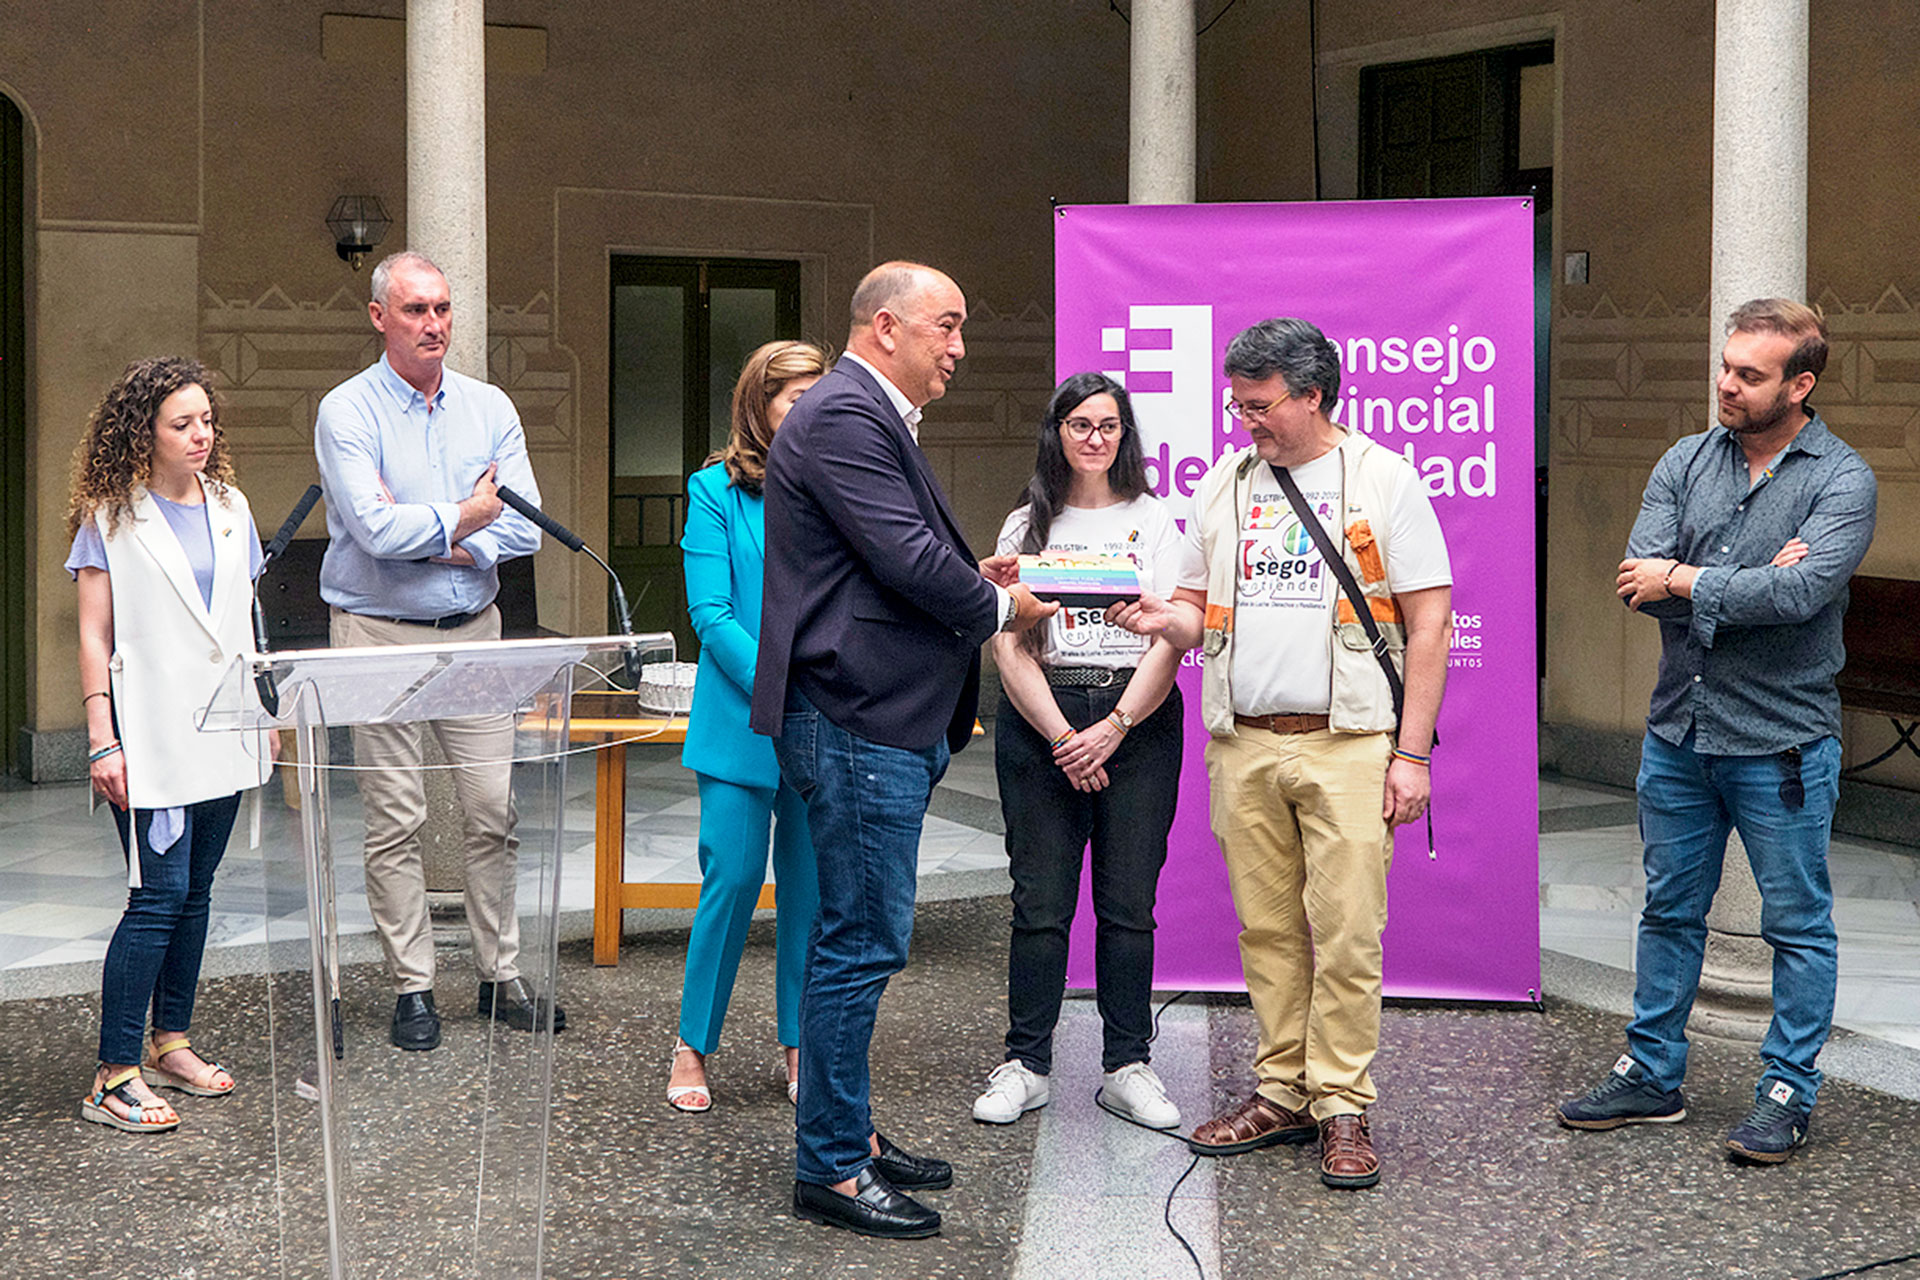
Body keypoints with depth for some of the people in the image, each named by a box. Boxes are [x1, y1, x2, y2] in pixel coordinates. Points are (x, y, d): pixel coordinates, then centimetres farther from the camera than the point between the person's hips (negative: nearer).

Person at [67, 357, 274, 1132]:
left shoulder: (230, 507, 12)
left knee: (195, 891, 11)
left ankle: (171, 1040, 23)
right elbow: (93, 637, -6)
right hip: (151, 735, -6)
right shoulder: (111, 518, -4)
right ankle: (114, 1076, -6)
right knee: (160, 895, -10)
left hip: (223, 728, 6)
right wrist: (102, 741, -11)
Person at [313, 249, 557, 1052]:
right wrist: (459, 522, -6)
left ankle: (501, 977, 15)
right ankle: (412, 990, 9)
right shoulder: (347, 412, -5)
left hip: (474, 631, 4)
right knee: (395, 822, 1)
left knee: (493, 810, 4)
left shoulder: (490, 408, 8)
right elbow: (374, 527, -17)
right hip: (380, 635, -4)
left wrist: (420, 537, -11)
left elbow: (523, 526, -1)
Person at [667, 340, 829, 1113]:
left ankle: (800, 1046, 19)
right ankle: (693, 1047, 12)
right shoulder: (716, 491, -1)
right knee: (732, 880, -3)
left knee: (812, 887, 6)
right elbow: (710, 613, -7)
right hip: (742, 722, -3)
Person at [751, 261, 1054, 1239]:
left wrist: (971, 577, 8)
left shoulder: (875, 419, 19)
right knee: (863, 943, -6)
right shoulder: (842, 418, -15)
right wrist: (999, 606, -5)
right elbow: (908, 562, -21)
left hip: (887, 726, 11)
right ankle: (831, 1169, 3)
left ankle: (847, 1136, 27)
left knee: (857, 938, 16)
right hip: (859, 726, -11)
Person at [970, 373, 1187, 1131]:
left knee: (1128, 903, 1)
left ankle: (1128, 1068, 8)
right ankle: (1025, 1065, 9)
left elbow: (1169, 641, -1)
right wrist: (1062, 737, -9)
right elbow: (1009, 646, 1)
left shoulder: (1154, 523, 8)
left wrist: (1113, 728, -11)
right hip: (1039, 722, 0)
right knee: (1040, 903, 1)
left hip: (1137, 721, 0)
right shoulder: (1026, 526, 9)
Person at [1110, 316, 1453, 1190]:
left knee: (1345, 934, -5)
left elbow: (1429, 623, -1)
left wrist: (1412, 753, -7)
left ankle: (1343, 1109, 3)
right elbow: (1201, 610, 19)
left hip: (1347, 745, -4)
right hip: (1243, 746, 4)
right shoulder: (1222, 486, 14)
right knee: (1267, 930, 7)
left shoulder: (1383, 480, 1)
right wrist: (1162, 619, -6)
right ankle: (1282, 1093, 17)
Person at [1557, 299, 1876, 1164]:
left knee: (1797, 923, 5)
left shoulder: (1841, 479, -8)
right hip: (1678, 730, 5)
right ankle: (1652, 1075, 26)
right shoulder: (1686, 463, 6)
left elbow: (1802, 591, -23)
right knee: (1670, 909, 14)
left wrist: (1682, 581, -14)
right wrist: (1746, 585, -17)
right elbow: (1639, 581, -6)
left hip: (1781, 740, -5)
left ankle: (1788, 1093, 16)